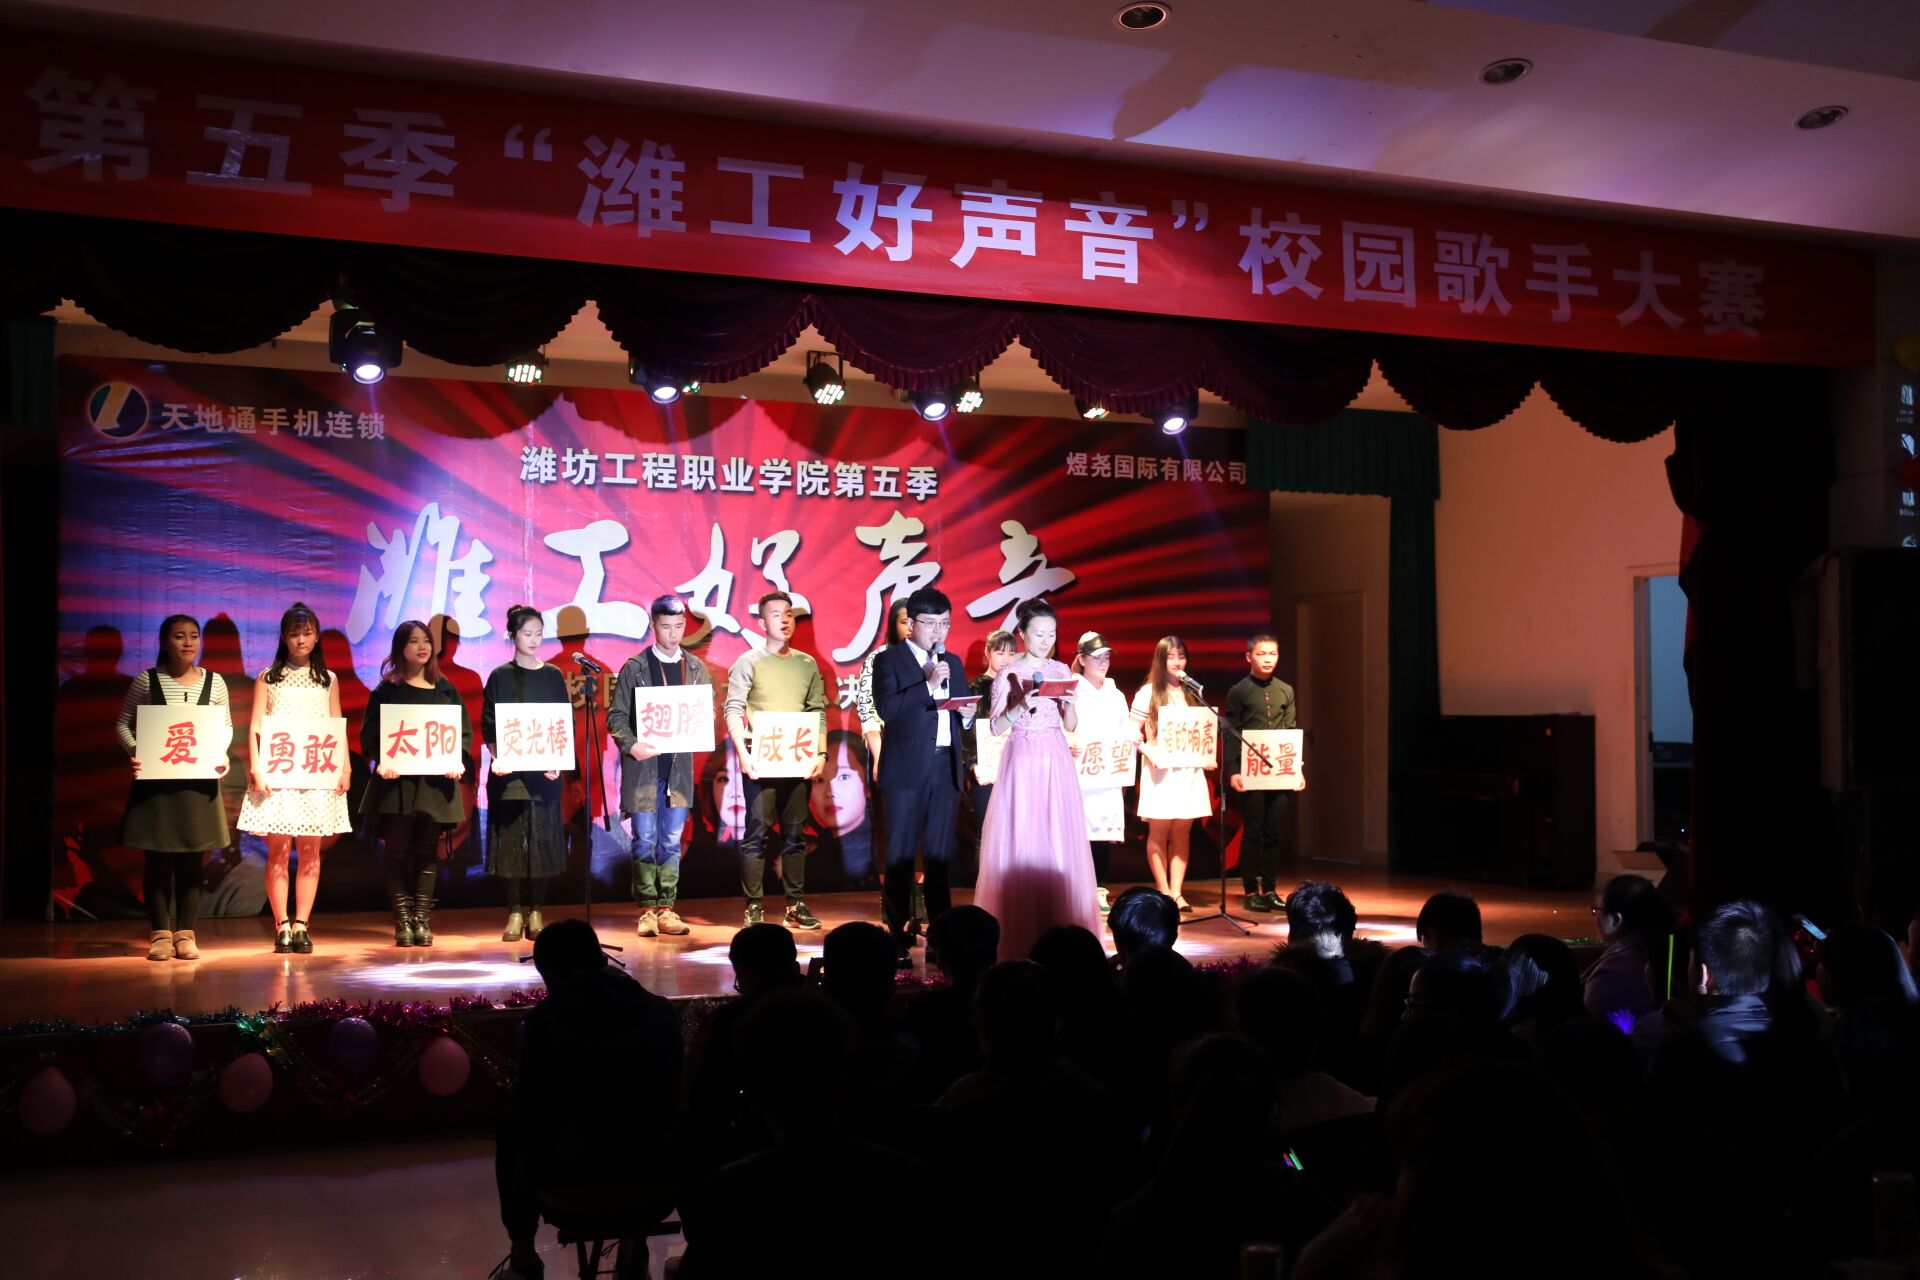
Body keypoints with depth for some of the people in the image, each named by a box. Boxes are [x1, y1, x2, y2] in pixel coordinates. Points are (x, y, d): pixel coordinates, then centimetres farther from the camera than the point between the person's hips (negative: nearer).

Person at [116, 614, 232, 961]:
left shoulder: (214, 683, 3)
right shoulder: (146, 681, -1)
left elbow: (226, 726, 12)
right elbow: (123, 724, 6)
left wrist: (220, 753, -6)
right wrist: (134, 751, -12)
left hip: (199, 781, 1)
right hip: (155, 780, -1)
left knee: (192, 860, 5)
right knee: (157, 859, 2)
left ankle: (185, 933, 13)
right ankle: (160, 933, 11)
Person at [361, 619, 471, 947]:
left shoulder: (446, 690, 12)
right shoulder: (386, 691, 5)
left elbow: (465, 731, 9)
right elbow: (370, 733, -1)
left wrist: (458, 759, -9)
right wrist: (382, 758, -20)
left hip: (436, 779, 2)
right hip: (397, 780, -2)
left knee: (428, 850, 3)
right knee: (398, 850, -1)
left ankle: (422, 919, 7)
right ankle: (402, 921, 3)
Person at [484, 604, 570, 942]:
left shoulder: (553, 676, 8)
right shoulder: (500, 677, 4)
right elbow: (488, 726, 2)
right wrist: (497, 757, -15)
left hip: (545, 769, 1)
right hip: (509, 770, -1)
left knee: (542, 838, 0)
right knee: (511, 838, -1)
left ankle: (536, 911, 8)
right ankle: (515, 912, 6)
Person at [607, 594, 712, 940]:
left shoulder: (696, 668, 10)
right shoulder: (635, 667, 1)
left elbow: (708, 712, 12)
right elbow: (616, 715, -1)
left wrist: (703, 718, -12)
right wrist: (630, 745, -17)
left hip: (679, 766, 3)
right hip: (643, 766, -2)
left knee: (672, 842, 5)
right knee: (645, 840, 0)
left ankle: (667, 908, 11)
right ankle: (647, 909, 7)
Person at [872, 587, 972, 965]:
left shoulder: (953, 663, 16)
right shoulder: (889, 661, -1)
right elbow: (887, 709, -16)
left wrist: (967, 715, -2)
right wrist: (928, 686, -20)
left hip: (946, 768, 5)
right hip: (906, 770, -5)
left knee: (940, 855, 8)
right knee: (901, 855, 0)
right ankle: (898, 937, 4)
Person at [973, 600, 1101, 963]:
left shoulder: (1062, 672, 10)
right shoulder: (1007, 675, -1)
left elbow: (1071, 725, 10)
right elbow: (996, 727, -5)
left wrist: (1067, 702, -8)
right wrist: (1022, 706, -20)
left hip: (1057, 762, 3)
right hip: (1023, 762, -3)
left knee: (1060, 840, 1)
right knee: (1020, 841, -5)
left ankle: (1062, 926, 7)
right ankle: (1021, 930, 0)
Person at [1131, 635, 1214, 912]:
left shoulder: (1192, 693, 12)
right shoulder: (1148, 693, 0)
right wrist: (1149, 753, -17)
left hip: (1189, 769, 4)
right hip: (1160, 770, -4)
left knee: (1182, 831, 3)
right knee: (1159, 831, 0)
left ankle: (1177, 892, 6)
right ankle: (1163, 892, 6)